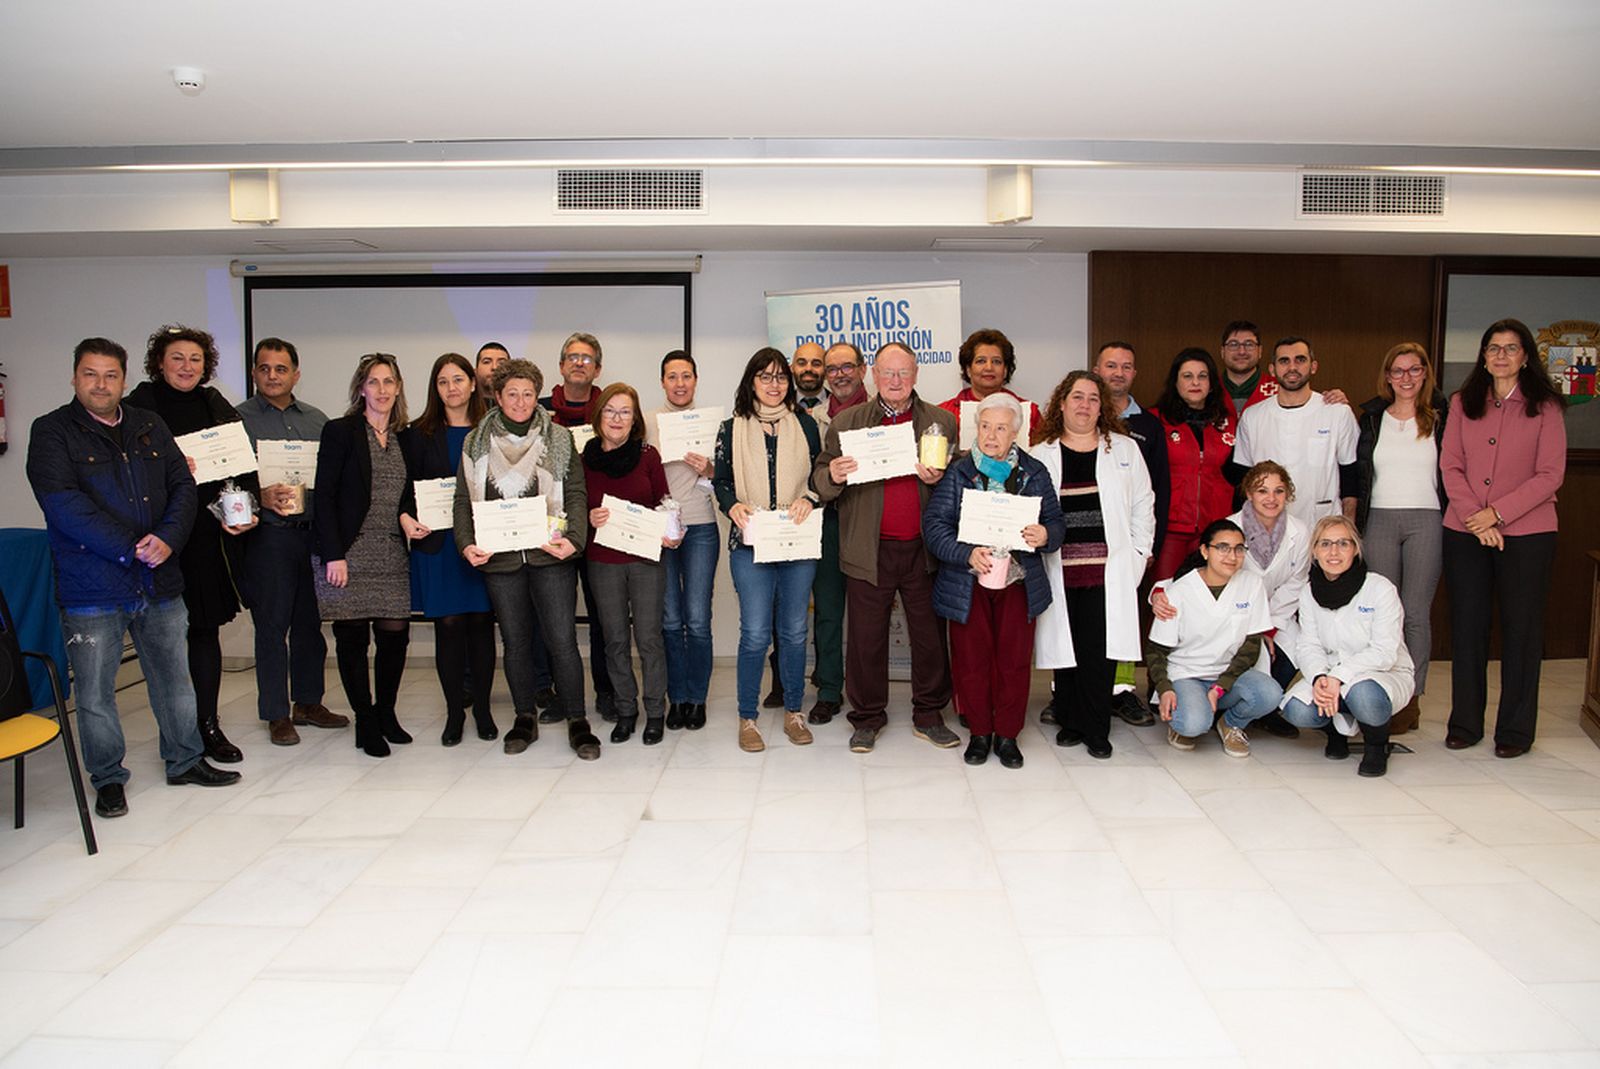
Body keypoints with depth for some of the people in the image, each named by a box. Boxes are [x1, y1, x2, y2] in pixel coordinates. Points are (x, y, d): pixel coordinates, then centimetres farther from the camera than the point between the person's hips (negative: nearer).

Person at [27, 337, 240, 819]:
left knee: (175, 678, 14)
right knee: (95, 692, 6)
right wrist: (131, 548, -20)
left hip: (159, 582, 4)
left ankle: (185, 760, 30)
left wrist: (167, 538, -13)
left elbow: (183, 485, 5)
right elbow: (63, 504, -15)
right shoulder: (51, 432, -3)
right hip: (91, 590, -4)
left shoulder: (150, 427, 11)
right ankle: (108, 779, 22)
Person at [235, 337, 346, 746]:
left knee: (311, 621, 11)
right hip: (268, 535, -4)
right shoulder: (238, 418, 1)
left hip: (314, 531, 4)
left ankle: (308, 702, 24)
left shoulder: (316, 420, 14)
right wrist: (261, 497, -20)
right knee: (271, 625, 2)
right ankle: (277, 715, 11)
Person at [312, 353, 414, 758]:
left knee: (395, 635, 2)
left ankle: (386, 713, 22)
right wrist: (333, 555, -13)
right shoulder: (340, 431, -2)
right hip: (350, 553, -4)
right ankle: (365, 721, 14)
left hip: (392, 555, 4)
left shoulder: (404, 438, 14)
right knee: (352, 637, 1)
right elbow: (325, 496, -7)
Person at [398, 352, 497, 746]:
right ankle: (455, 710, 13)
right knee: (448, 624, 1)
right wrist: (406, 517, -13)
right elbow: (407, 485, 6)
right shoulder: (419, 433, 6)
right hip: (437, 541, 0)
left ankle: (482, 708, 16)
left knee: (481, 622, 4)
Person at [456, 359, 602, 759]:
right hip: (499, 559, 2)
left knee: (562, 640, -4)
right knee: (515, 642, 10)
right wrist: (467, 543, -6)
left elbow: (576, 493, 1)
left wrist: (574, 539, -14)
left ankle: (577, 721, 6)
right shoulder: (476, 443, 10)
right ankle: (525, 719, 23)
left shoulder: (559, 438, 6)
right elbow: (464, 498, 9)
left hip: (550, 556, -2)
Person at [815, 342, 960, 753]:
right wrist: (832, 475, -16)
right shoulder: (846, 422, 6)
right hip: (869, 550, -1)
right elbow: (820, 478, 6)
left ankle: (929, 716, 25)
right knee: (867, 639, 6)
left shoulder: (942, 421, 8)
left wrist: (939, 479, -11)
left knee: (930, 636, 9)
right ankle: (867, 719, 21)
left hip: (924, 550, 1)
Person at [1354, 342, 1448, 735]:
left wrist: (1451, 522, -3)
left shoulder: (1441, 418, 6)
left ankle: (1411, 699, 7)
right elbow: (1357, 473, 10)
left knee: (1415, 612, -2)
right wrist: (1354, 522, 3)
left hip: (1426, 522, -2)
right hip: (1379, 521, 2)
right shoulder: (1371, 418, 11)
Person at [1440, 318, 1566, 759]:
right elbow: (1450, 466, 2)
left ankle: (1515, 730, 15)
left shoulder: (1545, 407, 0)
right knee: (1467, 627, 7)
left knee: (1521, 629, 4)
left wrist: (1497, 512, -14)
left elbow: (1549, 476, -5)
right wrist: (1475, 517, -10)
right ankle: (1465, 723, 19)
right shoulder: (1463, 403, 8)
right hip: (1464, 532, 2)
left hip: (1527, 533, -2)